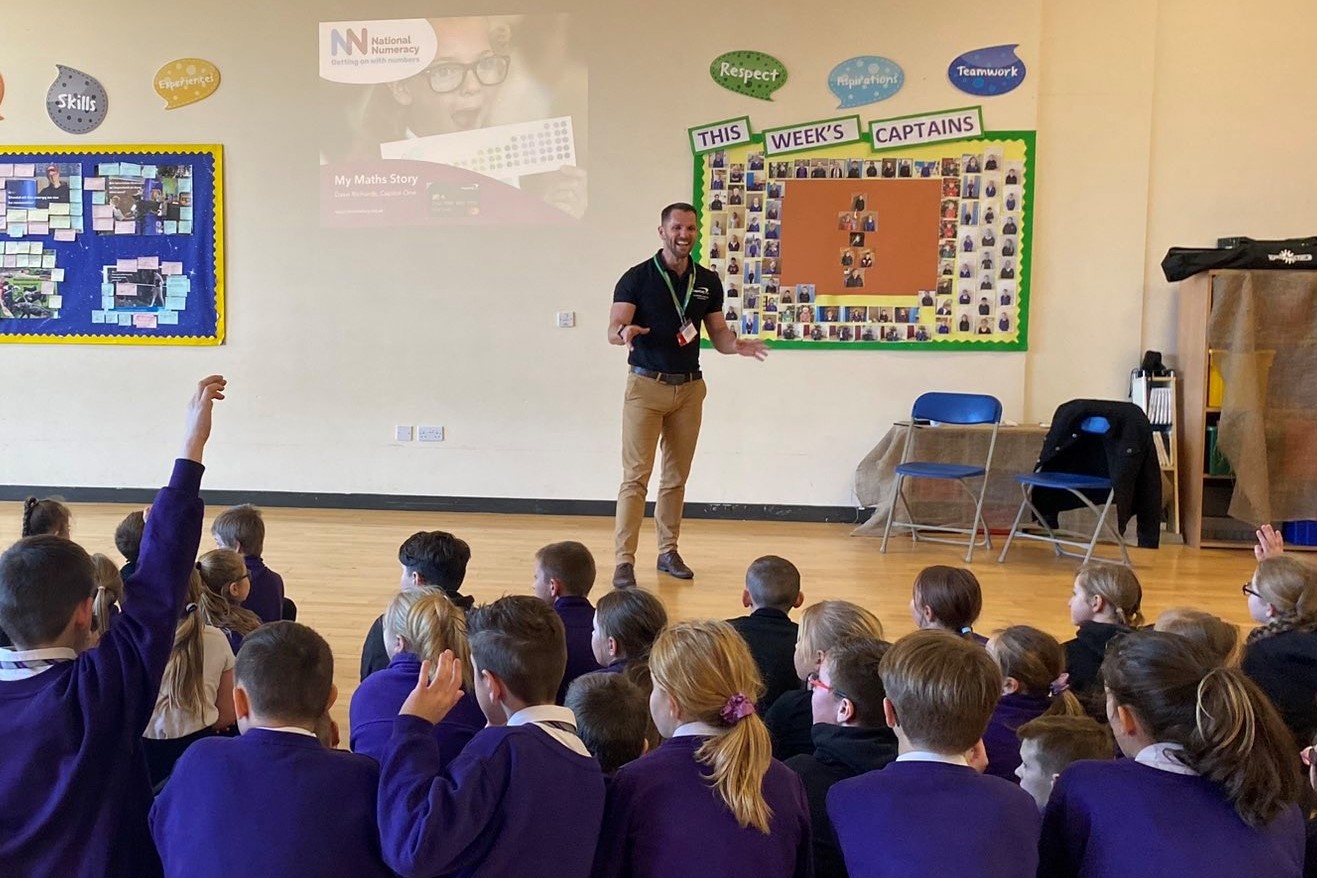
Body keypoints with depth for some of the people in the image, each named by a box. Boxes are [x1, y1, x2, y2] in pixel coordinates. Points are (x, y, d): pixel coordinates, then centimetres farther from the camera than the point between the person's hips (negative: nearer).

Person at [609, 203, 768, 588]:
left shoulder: (708, 281, 8)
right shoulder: (637, 278, -5)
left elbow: (718, 334, 10)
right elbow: (613, 330, -11)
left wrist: (736, 345, -12)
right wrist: (625, 332, -35)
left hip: (689, 387, 4)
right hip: (646, 386, -4)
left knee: (676, 476, 11)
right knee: (636, 476, -8)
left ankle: (668, 551, 22)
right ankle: (624, 560, -6)